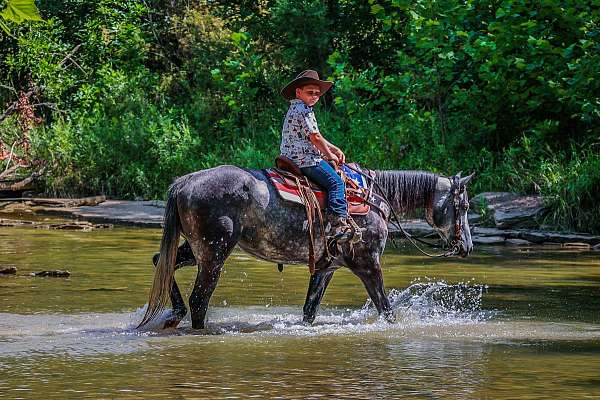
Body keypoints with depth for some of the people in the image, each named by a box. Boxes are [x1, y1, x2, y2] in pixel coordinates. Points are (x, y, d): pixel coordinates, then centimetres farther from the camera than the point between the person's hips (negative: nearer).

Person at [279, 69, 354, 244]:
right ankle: (338, 225, -28)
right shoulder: (304, 110, -12)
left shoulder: (294, 109, 22)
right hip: (306, 159, -11)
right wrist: (330, 155, -1)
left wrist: (335, 149, 21)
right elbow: (315, 137, -15)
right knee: (336, 182, -15)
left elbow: (316, 137, 27)